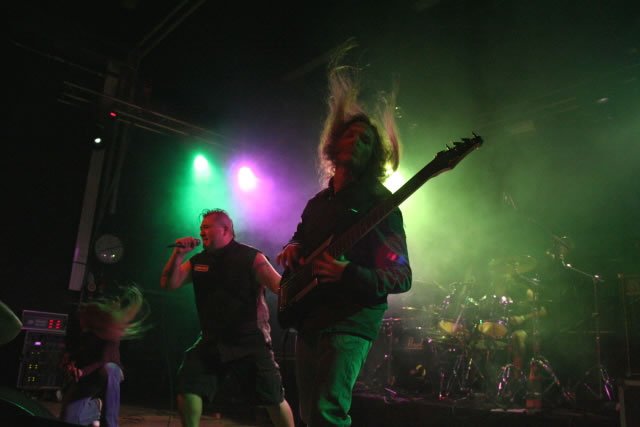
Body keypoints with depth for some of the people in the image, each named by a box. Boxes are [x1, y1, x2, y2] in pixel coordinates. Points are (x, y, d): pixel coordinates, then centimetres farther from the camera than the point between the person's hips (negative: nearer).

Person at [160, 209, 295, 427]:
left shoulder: (251, 257, -8)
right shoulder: (198, 261, 9)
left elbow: (280, 286, -15)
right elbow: (168, 284, 5)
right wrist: (178, 254, -8)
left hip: (250, 341, -5)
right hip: (212, 341, 5)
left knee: (274, 400, -3)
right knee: (187, 386, 0)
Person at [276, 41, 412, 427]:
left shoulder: (379, 203, -5)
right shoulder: (318, 202, 14)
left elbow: (402, 277, -10)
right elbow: (299, 240, 27)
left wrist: (346, 274, -25)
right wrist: (291, 251, 2)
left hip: (349, 322, -7)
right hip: (308, 320, 7)